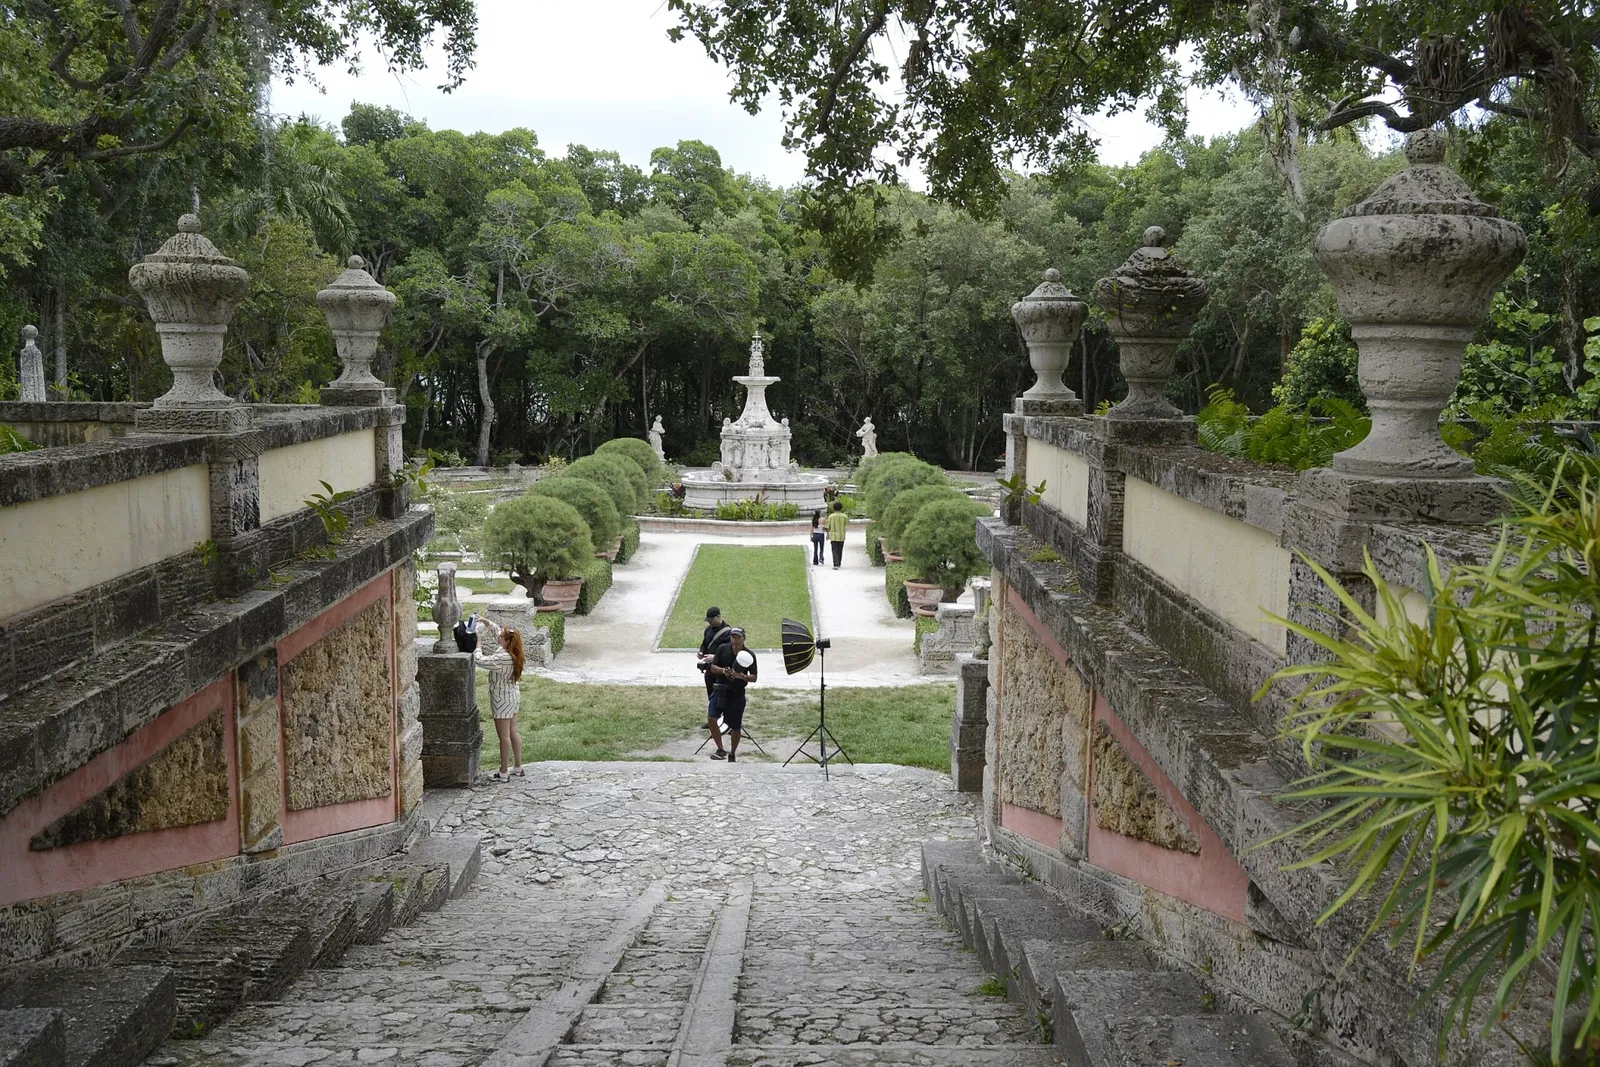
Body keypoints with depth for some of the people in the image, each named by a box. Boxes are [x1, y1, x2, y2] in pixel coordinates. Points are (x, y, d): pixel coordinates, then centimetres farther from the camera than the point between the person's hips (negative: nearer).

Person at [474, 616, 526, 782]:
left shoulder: (503, 658, -28)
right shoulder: (512, 654, -1)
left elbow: (481, 661, -27)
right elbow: (496, 630, 12)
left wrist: (476, 648, -11)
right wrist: (486, 621, 4)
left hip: (503, 700, -9)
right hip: (513, 696, 9)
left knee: (504, 736, 1)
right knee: (513, 732, 17)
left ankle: (503, 773, 10)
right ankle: (518, 767, 26)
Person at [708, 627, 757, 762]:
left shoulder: (749, 655, -7)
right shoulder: (722, 649, -3)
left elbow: (754, 677, -6)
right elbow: (713, 667, 2)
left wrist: (743, 676, -26)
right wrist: (723, 671, -19)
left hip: (737, 694, -1)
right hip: (721, 690, 1)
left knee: (736, 727, 5)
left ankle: (732, 754, 24)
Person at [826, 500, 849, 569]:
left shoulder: (831, 516, -5)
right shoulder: (844, 516, -6)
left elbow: (828, 526, 0)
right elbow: (848, 524, 7)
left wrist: (828, 535, 13)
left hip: (833, 536, -1)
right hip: (841, 536, 1)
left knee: (835, 550, -2)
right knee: (840, 550, 16)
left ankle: (836, 564, -16)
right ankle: (839, 564, 25)